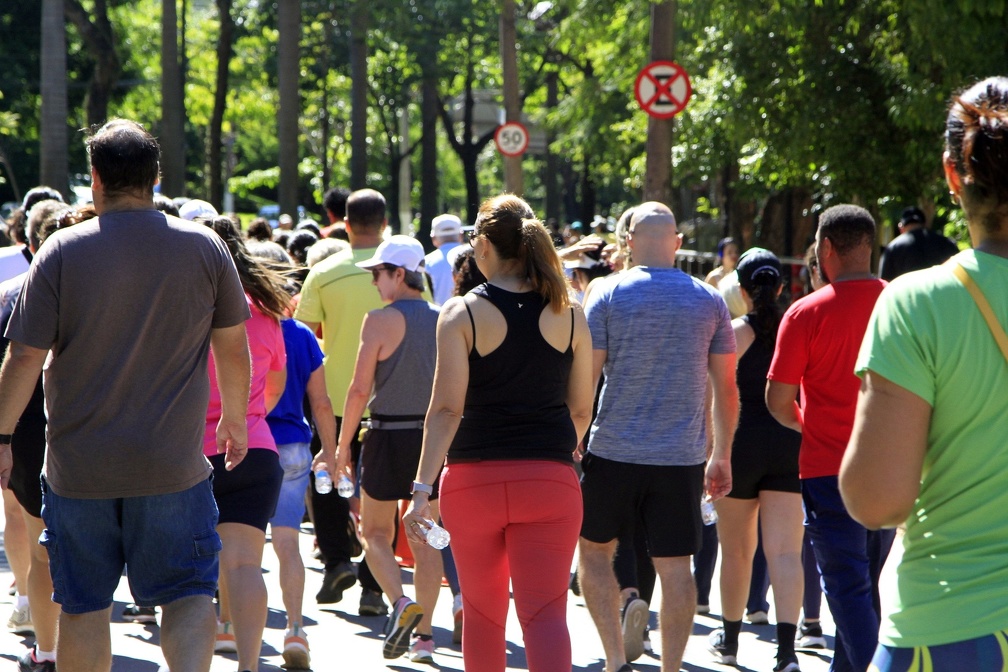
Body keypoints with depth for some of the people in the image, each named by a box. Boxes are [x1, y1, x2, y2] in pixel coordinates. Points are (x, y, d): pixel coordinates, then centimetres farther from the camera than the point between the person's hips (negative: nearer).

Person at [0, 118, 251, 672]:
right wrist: (234, 419, 25)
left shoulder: (62, 251, -6)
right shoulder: (206, 249, -1)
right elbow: (233, 349, 8)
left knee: (82, 606, 10)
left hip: (79, 465, 0)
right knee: (189, 591, 5)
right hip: (174, 462, 0)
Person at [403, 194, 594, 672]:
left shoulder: (462, 314, -5)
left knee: (483, 612, 15)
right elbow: (581, 409, 9)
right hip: (549, 480, 1)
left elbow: (447, 408, -12)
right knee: (545, 611, -6)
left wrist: (422, 489, -13)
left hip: (475, 478, -1)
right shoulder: (568, 315, 4)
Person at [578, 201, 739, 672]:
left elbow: (584, 377, -6)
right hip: (683, 457, 2)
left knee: (594, 548, 14)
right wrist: (722, 455, 15)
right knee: (675, 566, 4)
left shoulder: (609, 293, -3)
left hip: (615, 453, -2)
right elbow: (726, 387, 7)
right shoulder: (709, 301, 5)